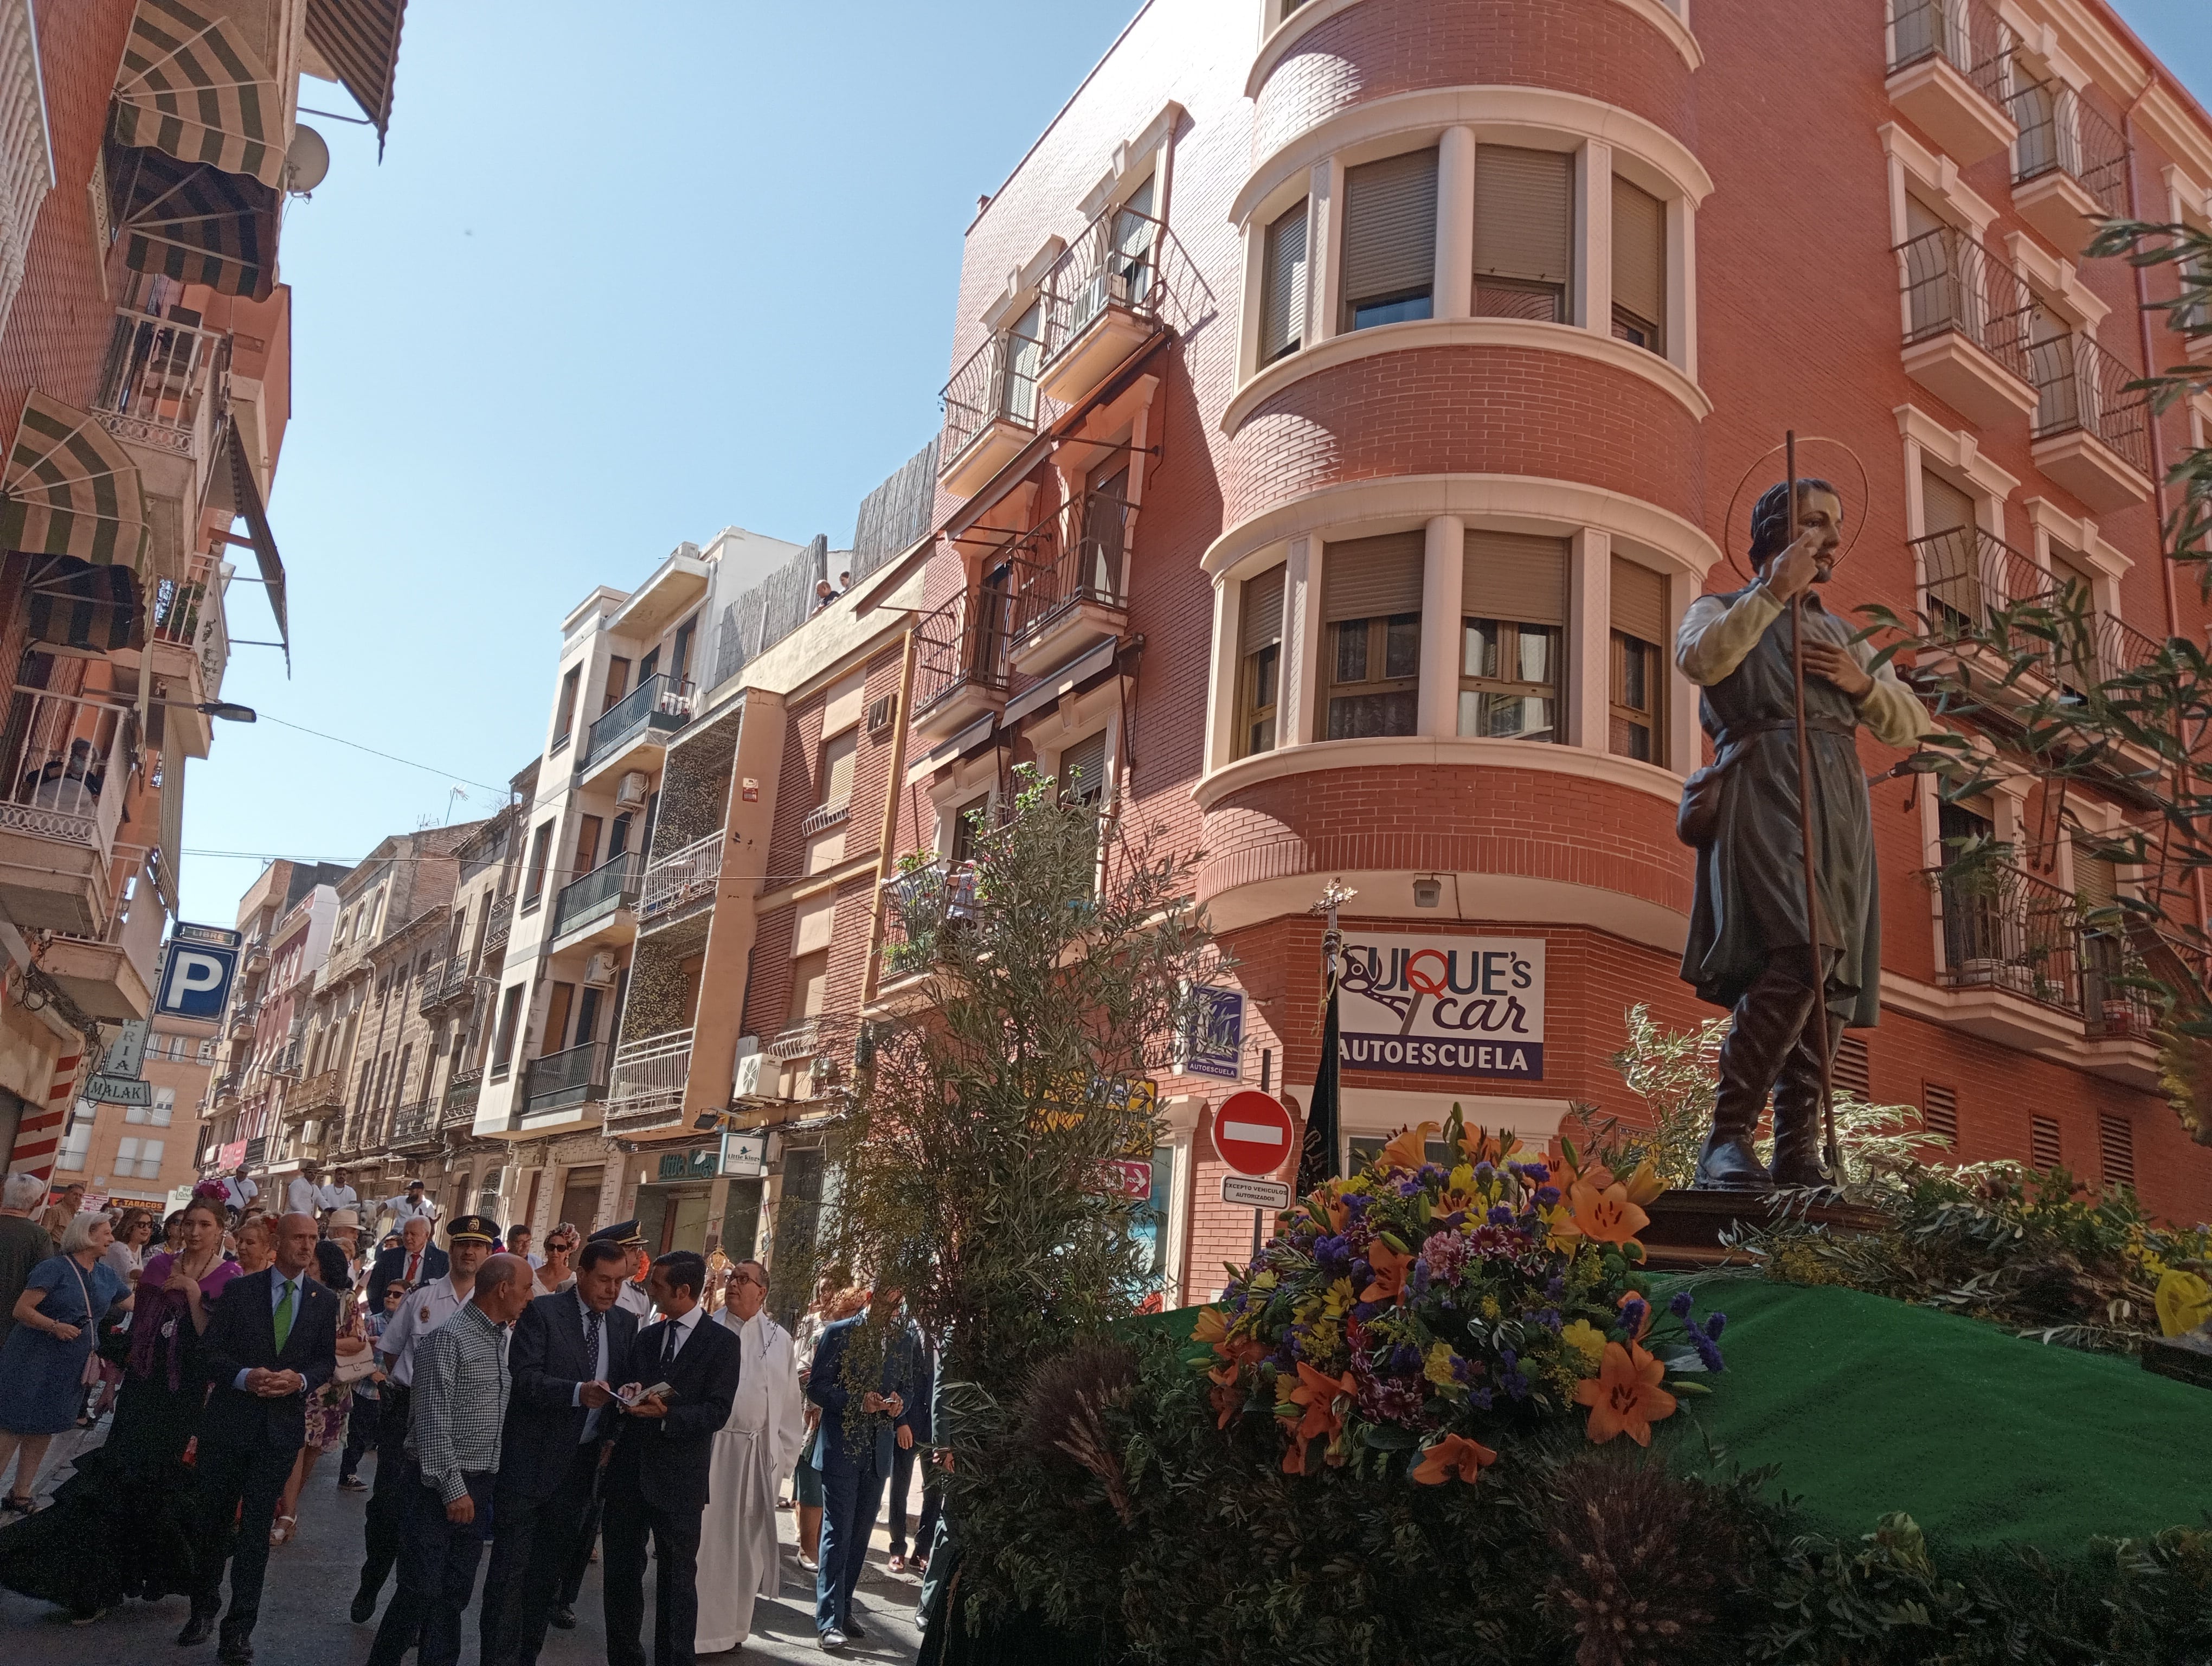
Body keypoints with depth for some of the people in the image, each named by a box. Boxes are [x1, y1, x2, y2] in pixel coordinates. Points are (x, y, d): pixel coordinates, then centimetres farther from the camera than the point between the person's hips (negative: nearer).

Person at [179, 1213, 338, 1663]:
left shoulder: (325, 1301, 1)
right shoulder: (239, 1290, -4)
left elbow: (327, 1361, 4)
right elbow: (210, 1354, -6)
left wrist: (299, 1380, -17)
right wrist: (246, 1377, -22)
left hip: (281, 1427, 0)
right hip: (229, 1421, 0)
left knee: (255, 1532, 4)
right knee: (214, 1522, 14)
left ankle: (239, 1630, 12)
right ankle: (204, 1610, 35)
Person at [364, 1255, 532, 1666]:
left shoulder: (503, 1339, 11)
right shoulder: (449, 1337, -14)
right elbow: (434, 1420, -17)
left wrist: (483, 1487, 12)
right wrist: (453, 1488, -18)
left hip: (480, 1483, 7)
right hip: (442, 1484, -7)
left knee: (456, 1591, 11)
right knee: (421, 1589, -2)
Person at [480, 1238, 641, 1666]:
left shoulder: (627, 1323, 6)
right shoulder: (543, 1312, -9)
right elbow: (524, 1378, -18)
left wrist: (612, 1434, -6)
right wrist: (578, 1392, -31)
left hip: (583, 1462, 5)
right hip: (532, 1458, -5)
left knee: (549, 1569, 15)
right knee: (511, 1569, 0)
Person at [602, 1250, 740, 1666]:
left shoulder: (721, 1342, -6)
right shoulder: (646, 1337, 13)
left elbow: (717, 1412, -11)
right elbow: (631, 1392, 14)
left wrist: (667, 1415, -24)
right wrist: (629, 1397, -9)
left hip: (679, 1476, -5)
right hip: (630, 1469, 5)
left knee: (677, 1578, 5)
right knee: (620, 1572, 13)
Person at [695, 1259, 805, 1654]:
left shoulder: (779, 1339, 4)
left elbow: (790, 1401, 7)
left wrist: (783, 1454, 4)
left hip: (757, 1454, 2)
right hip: (707, 1447, -2)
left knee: (745, 1541, 11)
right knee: (702, 1538, 3)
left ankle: (731, 1626, 25)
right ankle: (694, 1629, 15)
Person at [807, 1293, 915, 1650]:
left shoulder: (900, 1338, 5)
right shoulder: (838, 1333, -8)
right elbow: (816, 1386, -9)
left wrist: (899, 1403, -9)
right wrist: (856, 1400, -21)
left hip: (879, 1450, 5)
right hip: (841, 1447, -5)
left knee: (859, 1534, 12)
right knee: (838, 1532, -5)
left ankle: (843, 1611, 24)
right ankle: (828, 1621, -2)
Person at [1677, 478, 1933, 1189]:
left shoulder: (1842, 634, 32)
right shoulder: (1721, 609, 17)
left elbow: (1910, 724, 24)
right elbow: (1700, 660, -9)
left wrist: (1863, 682, 6)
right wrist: (1774, 591, -9)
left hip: (1842, 801, 6)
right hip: (1766, 788, -6)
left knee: (1834, 974, -3)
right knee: (1798, 957, -24)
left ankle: (1798, 1155, -1)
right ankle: (1728, 1139, -22)